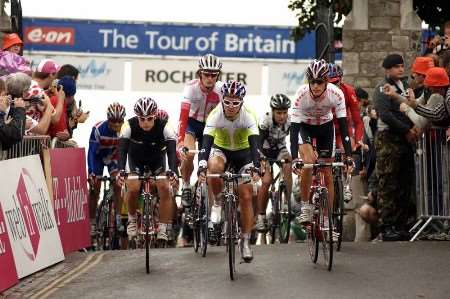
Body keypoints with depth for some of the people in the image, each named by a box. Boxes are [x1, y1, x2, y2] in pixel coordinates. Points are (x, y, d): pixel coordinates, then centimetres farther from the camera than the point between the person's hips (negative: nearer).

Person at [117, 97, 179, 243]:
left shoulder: (164, 126, -31)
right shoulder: (129, 126, -29)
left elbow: (172, 150, -39)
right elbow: (122, 149, -37)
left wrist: (172, 171, -56)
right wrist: (121, 170, -54)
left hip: (157, 159, 0)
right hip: (136, 159, 0)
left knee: (164, 188, -20)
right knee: (133, 188, -22)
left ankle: (163, 229, -11)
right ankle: (132, 218, 6)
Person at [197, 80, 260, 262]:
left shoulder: (248, 116, -27)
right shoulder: (215, 115, -27)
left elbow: (254, 144, -36)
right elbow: (206, 141, -36)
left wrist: (255, 167, -52)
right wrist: (202, 165, -53)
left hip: (242, 152, 0)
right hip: (221, 149, 0)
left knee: (246, 196, -8)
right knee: (214, 167, -37)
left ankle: (245, 242, 4)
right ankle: (217, 203, -10)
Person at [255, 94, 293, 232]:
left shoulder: (290, 121, -22)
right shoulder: (265, 120, -29)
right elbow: (259, 142, -36)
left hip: (280, 150, 2)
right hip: (265, 151, -2)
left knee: (287, 167, -29)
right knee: (266, 181, -18)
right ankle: (260, 216, -5)